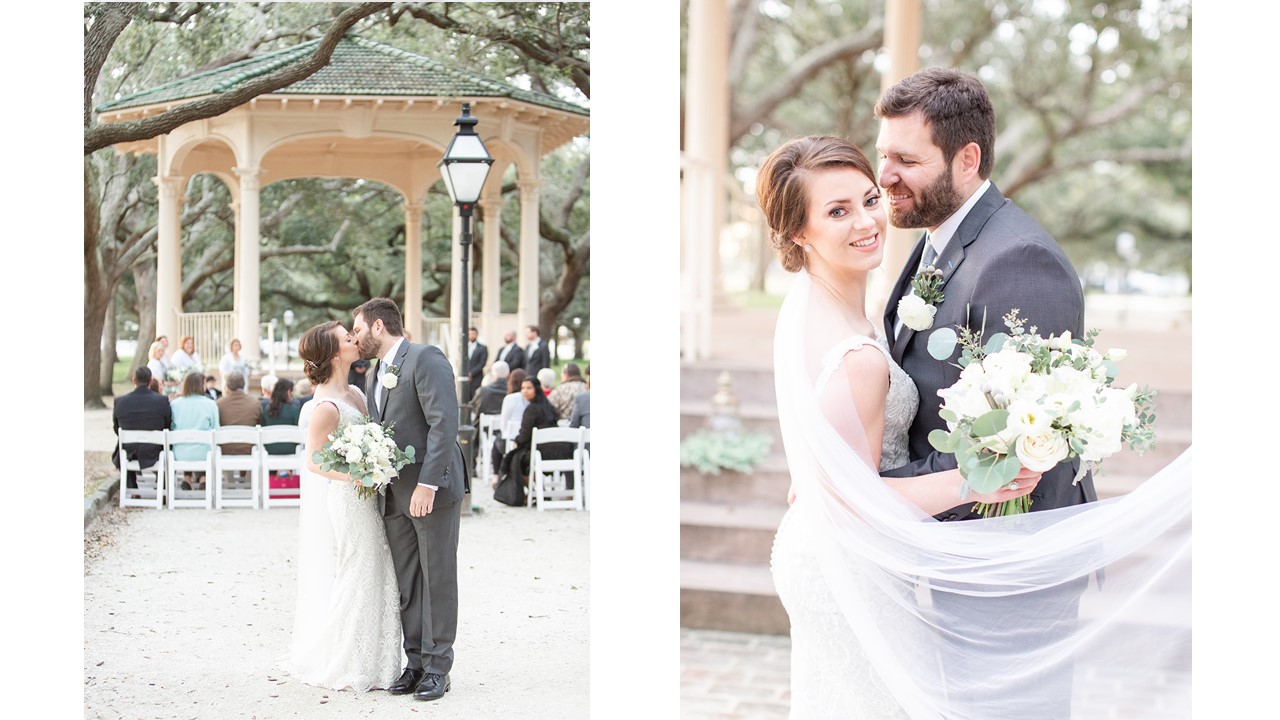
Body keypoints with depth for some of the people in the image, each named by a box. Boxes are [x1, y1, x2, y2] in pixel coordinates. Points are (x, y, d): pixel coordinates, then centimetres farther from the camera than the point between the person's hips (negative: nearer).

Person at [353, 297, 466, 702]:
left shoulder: (425, 358, -10)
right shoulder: (379, 374, 17)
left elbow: (444, 423, -18)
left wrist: (428, 484, -23)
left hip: (432, 489, -8)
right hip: (395, 494, 8)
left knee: (437, 580, -1)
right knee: (406, 584, 9)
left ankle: (437, 667, 5)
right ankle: (415, 663, 15)